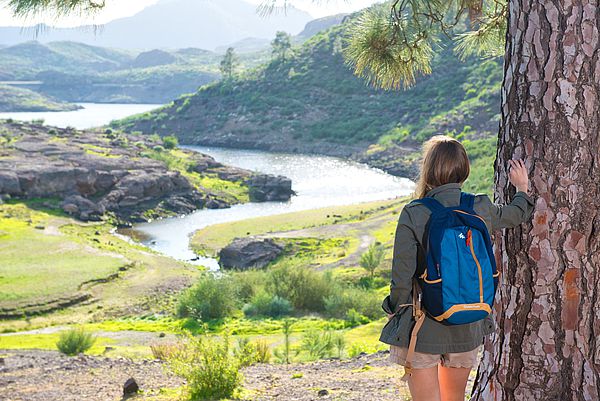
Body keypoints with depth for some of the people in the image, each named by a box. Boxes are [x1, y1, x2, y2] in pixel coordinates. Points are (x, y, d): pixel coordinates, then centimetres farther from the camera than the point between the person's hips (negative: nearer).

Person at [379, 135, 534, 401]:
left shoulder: (413, 214, -16)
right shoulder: (481, 209, -4)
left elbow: (402, 276, -15)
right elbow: (517, 214, 19)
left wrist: (393, 308, 5)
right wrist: (523, 189, 40)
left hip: (422, 327, -4)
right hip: (468, 328, 4)